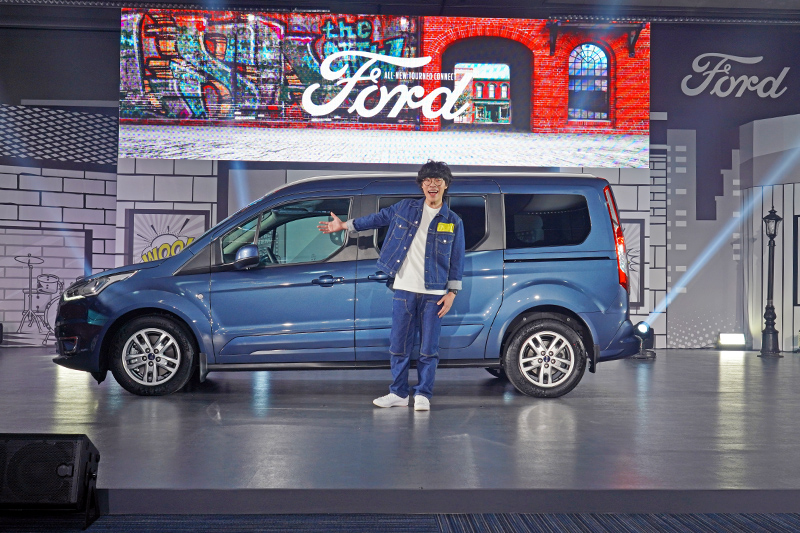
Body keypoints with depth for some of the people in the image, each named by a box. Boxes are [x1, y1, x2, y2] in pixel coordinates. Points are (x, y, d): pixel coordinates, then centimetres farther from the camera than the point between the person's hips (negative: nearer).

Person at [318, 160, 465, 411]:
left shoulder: (453, 222, 3)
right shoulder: (405, 208, 9)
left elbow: (457, 260, 4)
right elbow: (379, 218, 20)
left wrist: (452, 291, -3)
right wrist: (345, 225, 21)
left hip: (433, 293, -2)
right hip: (404, 289, 2)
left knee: (429, 348, 0)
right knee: (399, 345, 5)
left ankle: (423, 395, 11)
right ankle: (399, 393, 16)